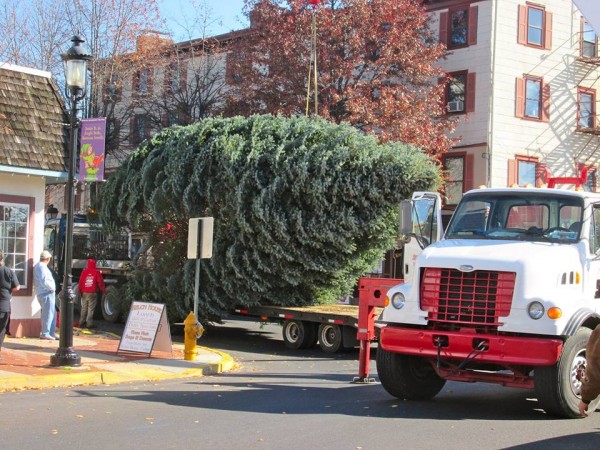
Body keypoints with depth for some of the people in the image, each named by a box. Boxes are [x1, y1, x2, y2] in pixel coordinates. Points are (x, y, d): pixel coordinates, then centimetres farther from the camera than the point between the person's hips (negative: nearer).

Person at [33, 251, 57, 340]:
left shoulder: (37, 266, 18)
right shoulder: (42, 267, -14)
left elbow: (36, 281, 23)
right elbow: (44, 281, -25)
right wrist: (51, 288, -13)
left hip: (42, 293, 10)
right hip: (46, 293, -10)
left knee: (52, 313, 15)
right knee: (48, 313, -7)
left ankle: (51, 333, 19)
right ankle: (45, 334, -6)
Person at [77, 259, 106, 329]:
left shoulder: (84, 271, 1)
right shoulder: (96, 272, -8)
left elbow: (80, 282, 3)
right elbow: (100, 282, -7)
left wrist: (80, 291, 14)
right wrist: (103, 290, 5)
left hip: (84, 293, 4)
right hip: (92, 293, -4)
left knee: (84, 308, 13)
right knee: (91, 309, -2)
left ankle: (81, 323, 18)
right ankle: (89, 324, -4)